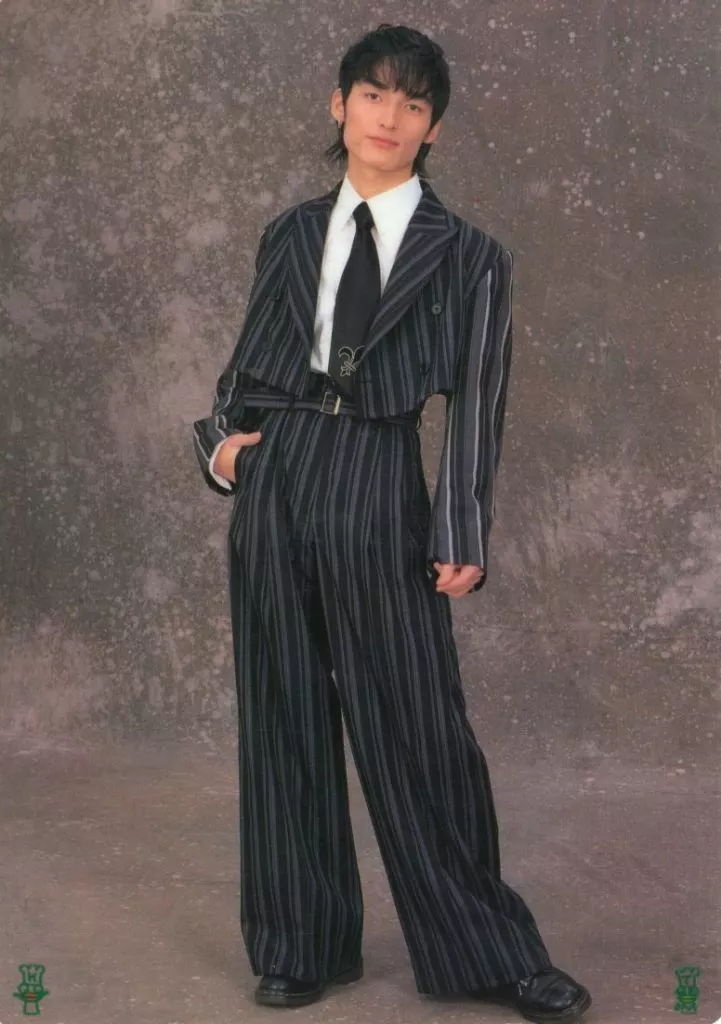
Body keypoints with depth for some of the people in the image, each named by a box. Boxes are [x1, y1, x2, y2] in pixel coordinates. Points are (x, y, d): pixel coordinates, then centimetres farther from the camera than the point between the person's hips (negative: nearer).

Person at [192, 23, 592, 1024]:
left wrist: (462, 536, -7)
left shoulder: (468, 254, 5)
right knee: (284, 718, 7)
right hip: (276, 482, 3)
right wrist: (222, 441, 0)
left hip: (381, 491, -3)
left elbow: (475, 405, 0)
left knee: (418, 725, 0)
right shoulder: (291, 235, 13)